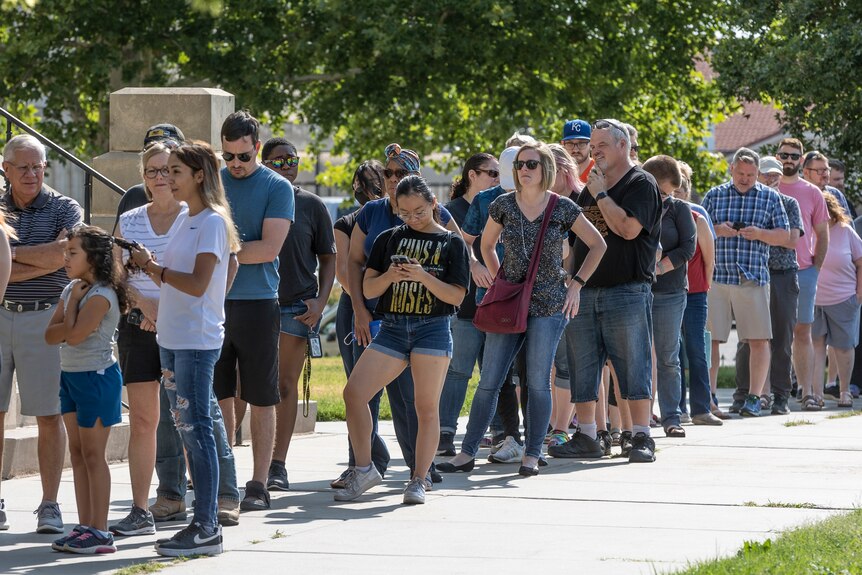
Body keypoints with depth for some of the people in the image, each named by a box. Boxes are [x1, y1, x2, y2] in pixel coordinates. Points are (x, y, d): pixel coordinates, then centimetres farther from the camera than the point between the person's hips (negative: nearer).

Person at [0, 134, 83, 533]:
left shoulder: (65, 209, 4)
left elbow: (66, 251, -15)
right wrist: (40, 264, -14)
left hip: (44, 318, -1)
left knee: (49, 416, 0)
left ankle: (49, 505, 7)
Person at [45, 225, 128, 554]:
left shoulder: (101, 295, -16)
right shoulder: (72, 290, 10)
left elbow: (74, 334, -25)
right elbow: (51, 336, 3)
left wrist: (73, 301, -11)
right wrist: (71, 299, -12)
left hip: (96, 377, -9)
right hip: (71, 376, 9)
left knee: (93, 454, -6)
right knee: (77, 452, 9)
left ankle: (100, 532, -3)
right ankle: (84, 527, 14)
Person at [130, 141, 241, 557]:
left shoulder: (213, 222, -11)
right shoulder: (188, 221, 16)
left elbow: (198, 284, -19)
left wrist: (154, 266, -12)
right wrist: (150, 269, 7)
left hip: (196, 342, -9)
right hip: (173, 338, 9)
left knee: (196, 429, -8)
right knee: (187, 429, 10)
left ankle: (206, 527, -6)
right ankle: (202, 522, 14)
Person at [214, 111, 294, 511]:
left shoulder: (277, 188, -1)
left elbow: (269, 249, -11)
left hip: (257, 304, -3)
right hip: (212, 302, 3)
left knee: (261, 400, 2)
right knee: (218, 398, 5)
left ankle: (259, 485, 6)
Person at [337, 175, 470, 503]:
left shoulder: (451, 243, 4)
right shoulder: (389, 239, 12)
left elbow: (457, 296, -2)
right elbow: (368, 289, 9)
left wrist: (424, 277, -17)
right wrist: (390, 275, -11)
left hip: (433, 328, -3)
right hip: (392, 327, 3)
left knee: (427, 406, -4)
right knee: (354, 392, -9)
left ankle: (418, 480, 3)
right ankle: (364, 470, 1)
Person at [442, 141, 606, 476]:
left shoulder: (562, 208, -3)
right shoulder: (503, 205, 3)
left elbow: (597, 245, 6)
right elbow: (487, 245, 20)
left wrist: (576, 284, 1)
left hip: (549, 305, -2)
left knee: (538, 382, -4)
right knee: (488, 381, 1)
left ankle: (532, 455, 3)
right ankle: (467, 453, 4)